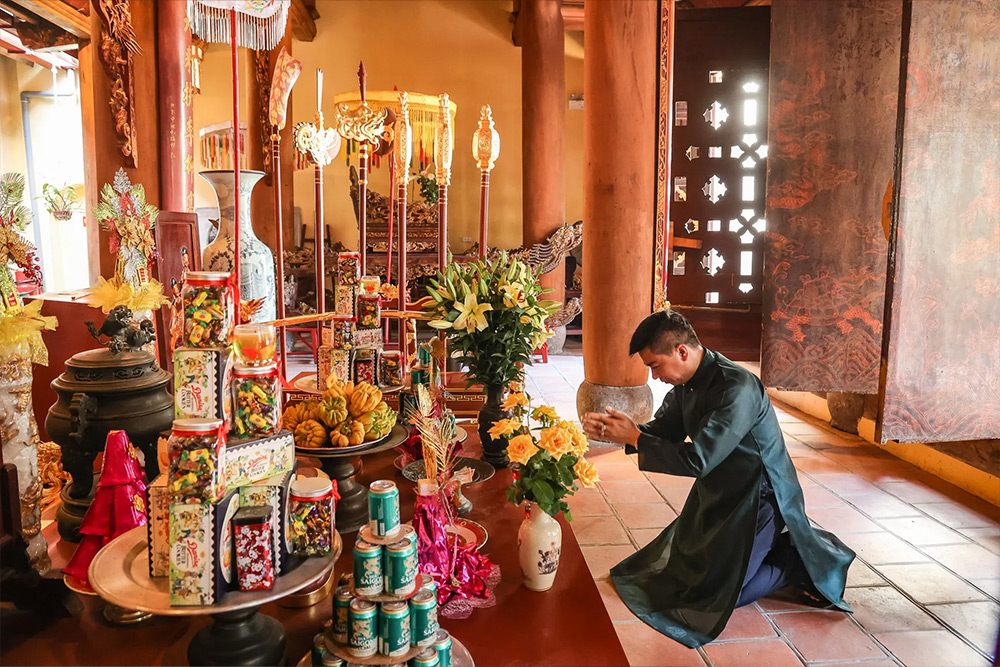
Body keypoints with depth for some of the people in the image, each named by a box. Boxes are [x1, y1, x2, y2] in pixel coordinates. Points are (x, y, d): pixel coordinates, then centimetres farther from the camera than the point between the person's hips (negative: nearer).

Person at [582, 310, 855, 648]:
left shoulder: (737, 389, -32)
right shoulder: (687, 382, -5)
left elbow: (697, 460, -34)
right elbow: (663, 431, 4)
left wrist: (634, 438, -26)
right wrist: (615, 431, -13)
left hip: (756, 500, -9)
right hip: (718, 493, 9)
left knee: (717, 593, -4)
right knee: (681, 566, 21)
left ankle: (798, 561, 12)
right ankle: (777, 545, 27)